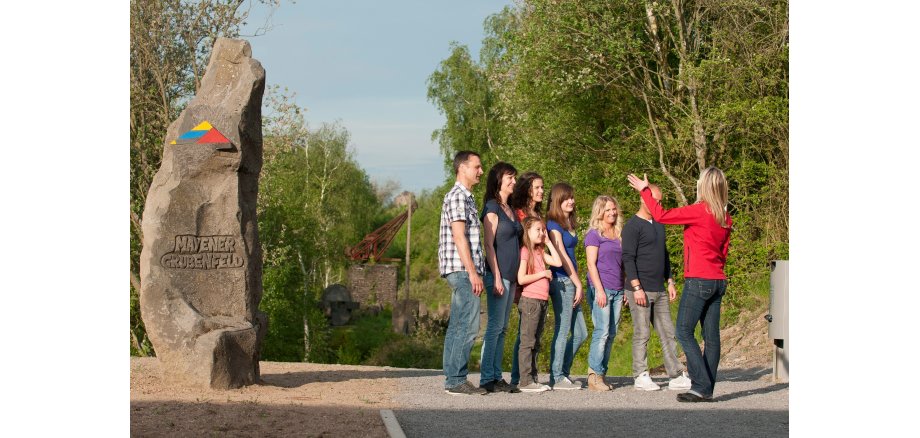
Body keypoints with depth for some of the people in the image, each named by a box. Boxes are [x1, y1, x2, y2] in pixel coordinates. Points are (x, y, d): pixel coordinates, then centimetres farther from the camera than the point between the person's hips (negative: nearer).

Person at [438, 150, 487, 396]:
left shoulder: (466, 198, 22)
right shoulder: (457, 196, -10)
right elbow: (459, 237, -17)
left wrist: (475, 272, 20)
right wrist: (472, 273, -20)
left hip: (463, 273, 10)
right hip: (462, 270, -10)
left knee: (457, 326, 9)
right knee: (467, 326, -12)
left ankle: (452, 379, 11)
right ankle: (457, 380, -13)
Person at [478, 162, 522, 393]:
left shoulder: (509, 209, 18)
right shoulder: (492, 208, -7)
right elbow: (489, 245, -13)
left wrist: (516, 277, 17)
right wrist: (496, 277, -18)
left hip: (511, 276, 9)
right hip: (498, 274, -9)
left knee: (502, 328, 8)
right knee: (495, 326, -9)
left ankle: (497, 376, 10)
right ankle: (487, 378, -8)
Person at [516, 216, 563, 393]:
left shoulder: (540, 252, 16)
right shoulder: (525, 251, -9)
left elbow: (558, 262, 7)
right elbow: (521, 278, -16)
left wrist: (548, 242, 10)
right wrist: (542, 273, -10)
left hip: (542, 301, 9)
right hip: (530, 300, -9)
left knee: (535, 343, 10)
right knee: (528, 342, -8)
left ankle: (533, 380, 14)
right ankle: (526, 381, -8)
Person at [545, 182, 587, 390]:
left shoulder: (569, 224, 18)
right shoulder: (553, 224, -7)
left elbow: (570, 256, 14)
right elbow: (561, 256, -10)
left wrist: (577, 284, 6)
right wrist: (578, 283, -9)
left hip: (571, 282, 9)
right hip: (561, 281, -9)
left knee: (580, 334, 9)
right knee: (562, 330, -4)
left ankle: (562, 373, 18)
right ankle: (557, 378, 2)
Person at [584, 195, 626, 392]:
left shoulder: (619, 235, 17)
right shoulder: (594, 234, -2)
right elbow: (591, 264, -8)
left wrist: (626, 289, 16)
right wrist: (599, 290, -15)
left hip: (617, 290, 7)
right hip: (601, 288, -7)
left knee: (611, 333, 4)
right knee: (602, 331, -11)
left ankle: (602, 374, 8)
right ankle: (594, 375, -10)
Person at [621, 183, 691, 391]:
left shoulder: (659, 224, 18)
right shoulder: (633, 226, -7)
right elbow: (628, 258, -13)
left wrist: (670, 282, 18)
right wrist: (636, 288, -18)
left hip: (659, 291, 8)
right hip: (640, 290, -8)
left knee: (668, 333, 5)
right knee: (642, 334, -4)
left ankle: (676, 376, 6)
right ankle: (640, 376, 3)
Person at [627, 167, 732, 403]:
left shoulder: (699, 211, -12)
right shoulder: (725, 217, 9)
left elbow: (661, 215, -7)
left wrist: (644, 190, 5)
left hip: (698, 280, -8)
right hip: (718, 282, 8)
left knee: (684, 332, -4)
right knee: (711, 335, 6)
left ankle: (700, 385, -11)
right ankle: (708, 390, 6)